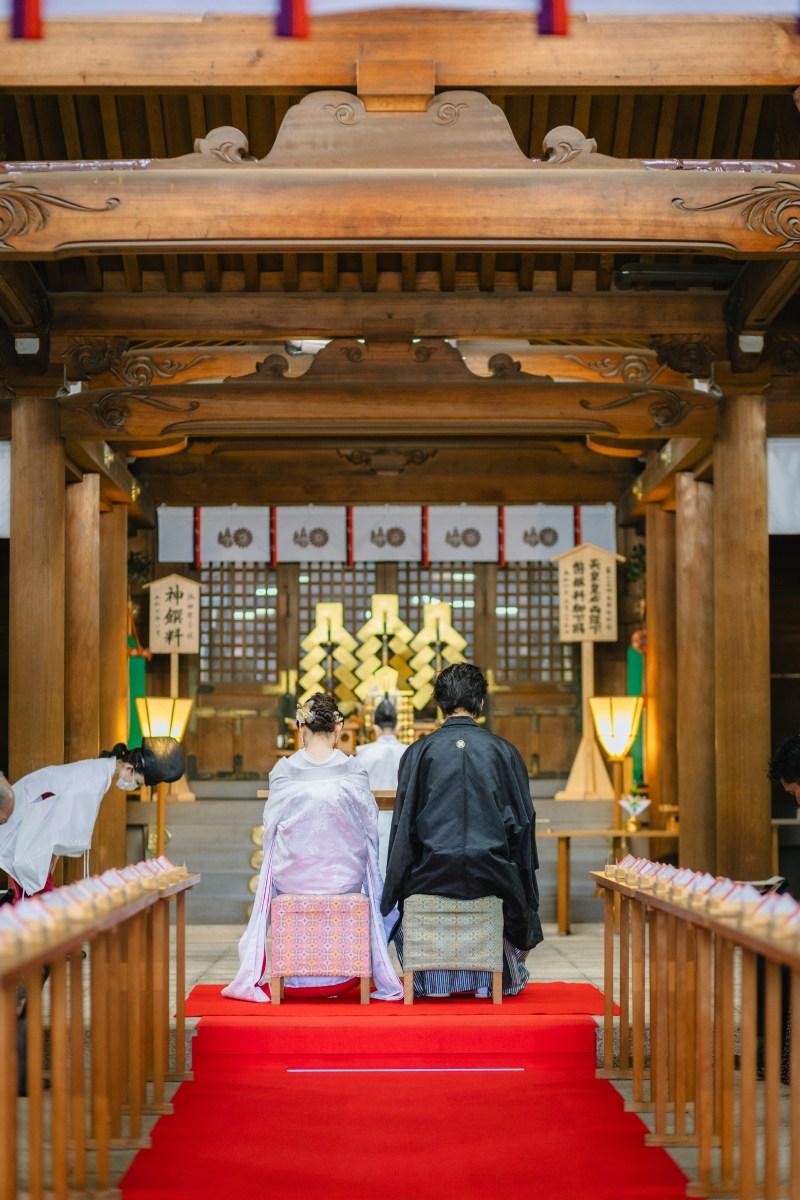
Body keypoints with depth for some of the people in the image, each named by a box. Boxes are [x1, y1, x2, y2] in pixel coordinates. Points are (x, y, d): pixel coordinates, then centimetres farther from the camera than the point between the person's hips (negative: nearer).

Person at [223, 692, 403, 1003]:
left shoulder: (283, 772, -10)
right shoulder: (354, 771, -10)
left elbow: (271, 827, 0)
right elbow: (369, 828, -3)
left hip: (292, 876, 0)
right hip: (345, 877, 0)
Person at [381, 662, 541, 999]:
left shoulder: (419, 753, -5)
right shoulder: (504, 752, -3)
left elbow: (404, 822, -1)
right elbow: (523, 820, 3)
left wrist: (396, 882, 11)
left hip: (433, 874, 0)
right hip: (492, 875, 0)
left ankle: (433, 982, 40)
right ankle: (491, 980, 42)